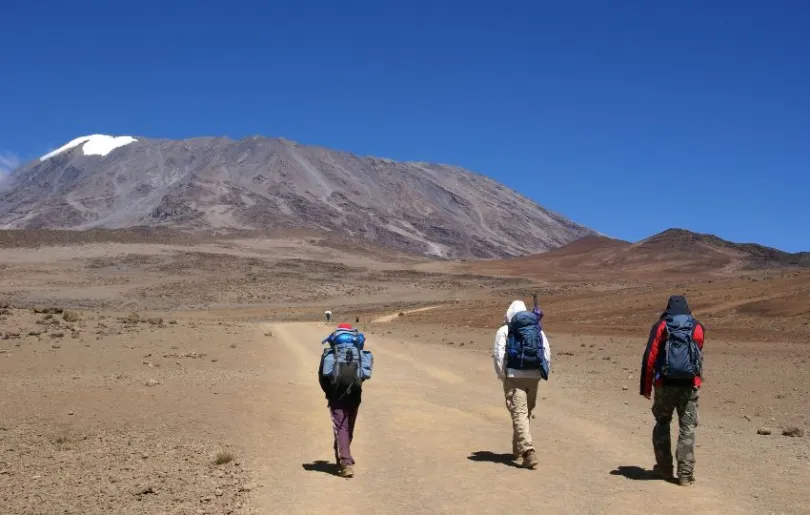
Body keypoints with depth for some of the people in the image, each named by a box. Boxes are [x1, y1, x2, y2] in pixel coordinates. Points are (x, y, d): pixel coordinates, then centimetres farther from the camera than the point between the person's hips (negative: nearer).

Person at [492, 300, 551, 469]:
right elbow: (547, 352, 6)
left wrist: (501, 375, 2)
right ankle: (518, 449, 30)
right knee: (527, 412, 19)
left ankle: (528, 451, -21)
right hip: (534, 376, 4)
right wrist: (543, 372, 12)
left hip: (514, 376, -4)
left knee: (519, 414, -6)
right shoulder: (538, 329, 12)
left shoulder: (504, 330, 1)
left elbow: (498, 354, -8)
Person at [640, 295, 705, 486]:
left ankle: (664, 467, 20)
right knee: (687, 429, 4)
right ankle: (685, 474, 0)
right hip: (689, 386, 1)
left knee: (662, 425, 17)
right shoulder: (697, 328, 6)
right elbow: (698, 358, 16)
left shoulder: (660, 327, 0)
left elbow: (649, 358, -3)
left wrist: (646, 387, 2)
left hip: (665, 385, 0)